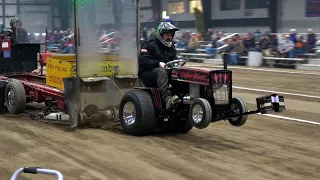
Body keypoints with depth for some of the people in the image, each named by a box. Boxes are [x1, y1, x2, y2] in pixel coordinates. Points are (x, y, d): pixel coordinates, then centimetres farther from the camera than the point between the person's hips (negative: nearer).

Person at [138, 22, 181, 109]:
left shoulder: (170, 46, 17)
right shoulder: (150, 44, -7)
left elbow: (174, 58, 21)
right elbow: (142, 60, -18)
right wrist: (158, 63, -28)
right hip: (147, 74, -6)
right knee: (161, 71, -39)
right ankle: (167, 99, -54)